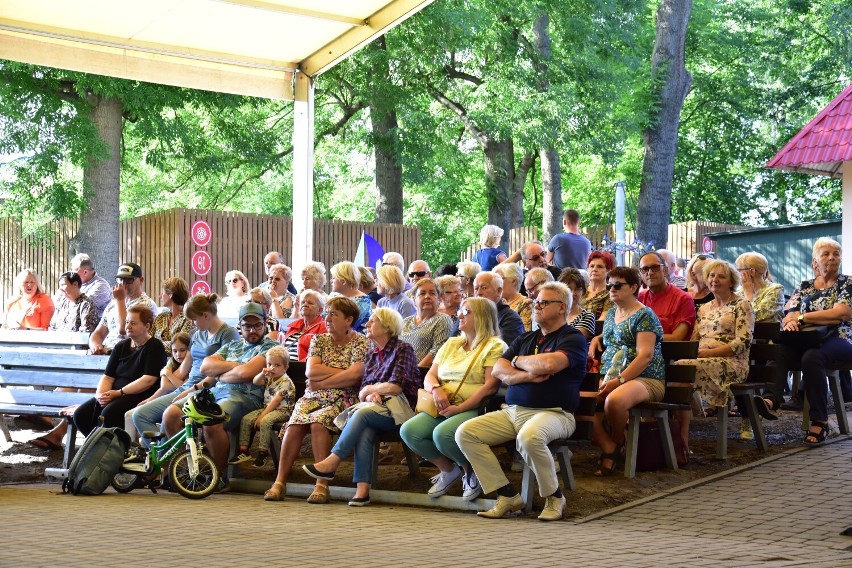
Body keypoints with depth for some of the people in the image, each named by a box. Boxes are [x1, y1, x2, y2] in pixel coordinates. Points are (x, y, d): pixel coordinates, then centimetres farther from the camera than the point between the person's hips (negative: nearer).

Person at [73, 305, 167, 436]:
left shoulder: (155, 347, -2)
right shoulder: (121, 346, 18)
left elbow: (148, 380, -14)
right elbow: (108, 377, 13)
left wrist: (119, 393, -17)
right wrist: (101, 394, -9)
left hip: (140, 396, -7)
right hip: (114, 395, 7)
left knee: (108, 413, -33)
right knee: (81, 414, -13)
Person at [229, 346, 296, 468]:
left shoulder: (285, 382, -14)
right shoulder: (269, 378, 11)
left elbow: (275, 401, -19)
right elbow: (255, 382, 5)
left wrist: (262, 415, -21)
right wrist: (262, 374, -16)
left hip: (282, 410, -8)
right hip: (268, 408, 8)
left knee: (265, 421, -36)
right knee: (246, 419, -9)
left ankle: (263, 452, -27)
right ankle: (244, 450, -6)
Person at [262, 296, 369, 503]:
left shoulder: (360, 342, 2)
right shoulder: (319, 340, 15)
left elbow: (354, 376, -14)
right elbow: (311, 371, 0)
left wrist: (321, 382, -8)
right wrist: (343, 372, -6)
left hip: (342, 401, -4)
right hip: (313, 398, 4)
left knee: (317, 422, -33)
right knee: (295, 424, -26)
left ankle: (322, 485, -31)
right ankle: (280, 482, -25)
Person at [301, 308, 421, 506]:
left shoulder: (403, 349, -1)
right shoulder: (371, 354, 20)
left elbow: (395, 387, -11)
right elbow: (362, 391, 15)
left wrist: (369, 390, 2)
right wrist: (372, 395, -8)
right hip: (376, 409, 5)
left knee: (362, 414, -31)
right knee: (364, 431, -30)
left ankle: (331, 463, -27)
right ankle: (362, 489, -39)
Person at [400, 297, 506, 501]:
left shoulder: (494, 346, -1)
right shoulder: (451, 344, 22)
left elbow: (490, 386, -13)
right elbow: (429, 377, 17)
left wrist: (459, 408, -19)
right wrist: (436, 389, -8)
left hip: (475, 409, -7)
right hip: (443, 408, 7)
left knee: (442, 434, -34)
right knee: (408, 431, -18)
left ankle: (471, 471, -3)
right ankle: (449, 469, 5)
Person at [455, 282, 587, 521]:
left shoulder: (573, 338, 1)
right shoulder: (525, 339, 22)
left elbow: (549, 363, -19)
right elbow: (499, 371, 10)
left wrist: (518, 361, 0)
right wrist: (528, 375, -9)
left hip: (553, 413, -7)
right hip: (512, 410, 7)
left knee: (529, 437, -40)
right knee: (465, 433, -10)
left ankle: (554, 497, -15)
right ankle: (508, 496, -9)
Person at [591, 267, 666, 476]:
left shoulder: (644, 315, -4)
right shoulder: (611, 314, 21)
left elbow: (645, 355, -14)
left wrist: (619, 380, -22)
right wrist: (606, 379, 10)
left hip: (645, 379, -7)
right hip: (611, 378, 7)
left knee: (613, 401, -38)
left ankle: (618, 444, -7)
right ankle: (610, 450, -13)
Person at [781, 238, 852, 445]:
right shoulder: (805, 286, 19)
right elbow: (789, 315, 10)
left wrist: (802, 317, -12)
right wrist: (789, 321, -16)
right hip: (806, 341, 4)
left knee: (811, 357, -38)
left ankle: (820, 422, -36)